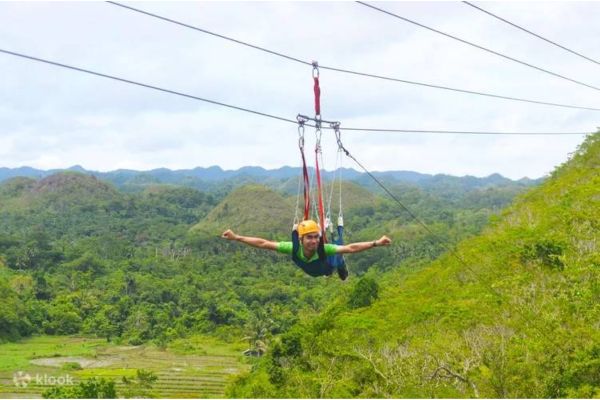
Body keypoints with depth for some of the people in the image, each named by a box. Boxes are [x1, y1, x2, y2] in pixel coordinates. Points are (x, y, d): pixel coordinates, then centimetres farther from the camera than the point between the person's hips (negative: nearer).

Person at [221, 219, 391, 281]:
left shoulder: (324, 249, -49)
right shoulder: (294, 248, -45)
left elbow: (350, 248, -53)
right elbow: (263, 243, -42)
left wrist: (376, 243, -63)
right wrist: (236, 237, -45)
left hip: (329, 270, -2)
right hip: (308, 273, 2)